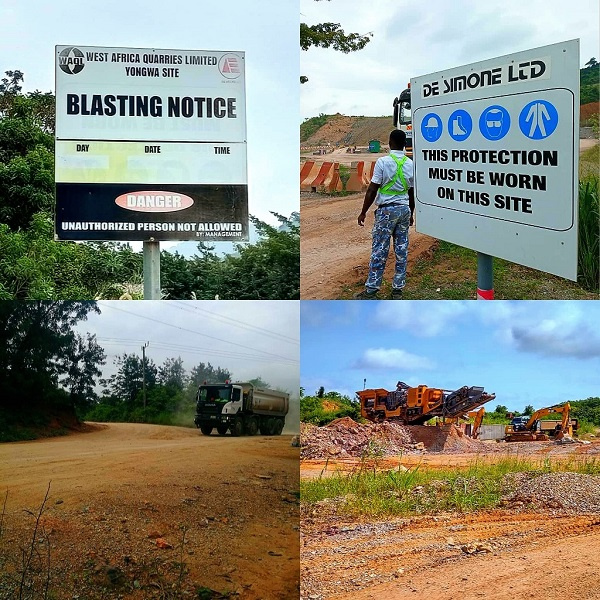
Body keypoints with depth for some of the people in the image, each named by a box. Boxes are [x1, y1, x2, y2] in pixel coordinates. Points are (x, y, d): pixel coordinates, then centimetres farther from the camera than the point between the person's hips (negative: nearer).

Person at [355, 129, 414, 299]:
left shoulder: (383, 162, -10)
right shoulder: (411, 164, 5)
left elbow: (372, 190, -11)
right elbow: (412, 193, 11)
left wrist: (363, 212, -4)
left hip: (386, 210, -5)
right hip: (404, 209, 5)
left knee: (379, 251, -2)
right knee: (401, 250, 8)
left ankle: (371, 290, 1)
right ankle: (398, 290, 12)